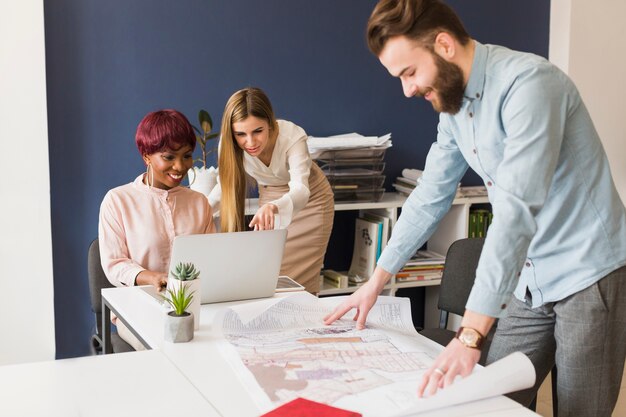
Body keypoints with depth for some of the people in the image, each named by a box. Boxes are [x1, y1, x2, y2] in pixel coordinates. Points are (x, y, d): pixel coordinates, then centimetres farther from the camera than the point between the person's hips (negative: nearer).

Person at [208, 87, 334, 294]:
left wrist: (274, 207, -68)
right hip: (269, 197, 3)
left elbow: (300, 190, -48)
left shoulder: (292, 137, -36)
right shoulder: (229, 145, -25)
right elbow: (226, 186, -9)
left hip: (310, 199, -3)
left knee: (301, 282, 0)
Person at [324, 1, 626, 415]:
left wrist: (470, 334, -34)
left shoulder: (527, 83, -23)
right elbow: (430, 197, 13)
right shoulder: (454, 104, 4)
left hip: (588, 274, -7)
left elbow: (517, 210, -31)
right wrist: (377, 281, 12)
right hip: (530, 280, 7)